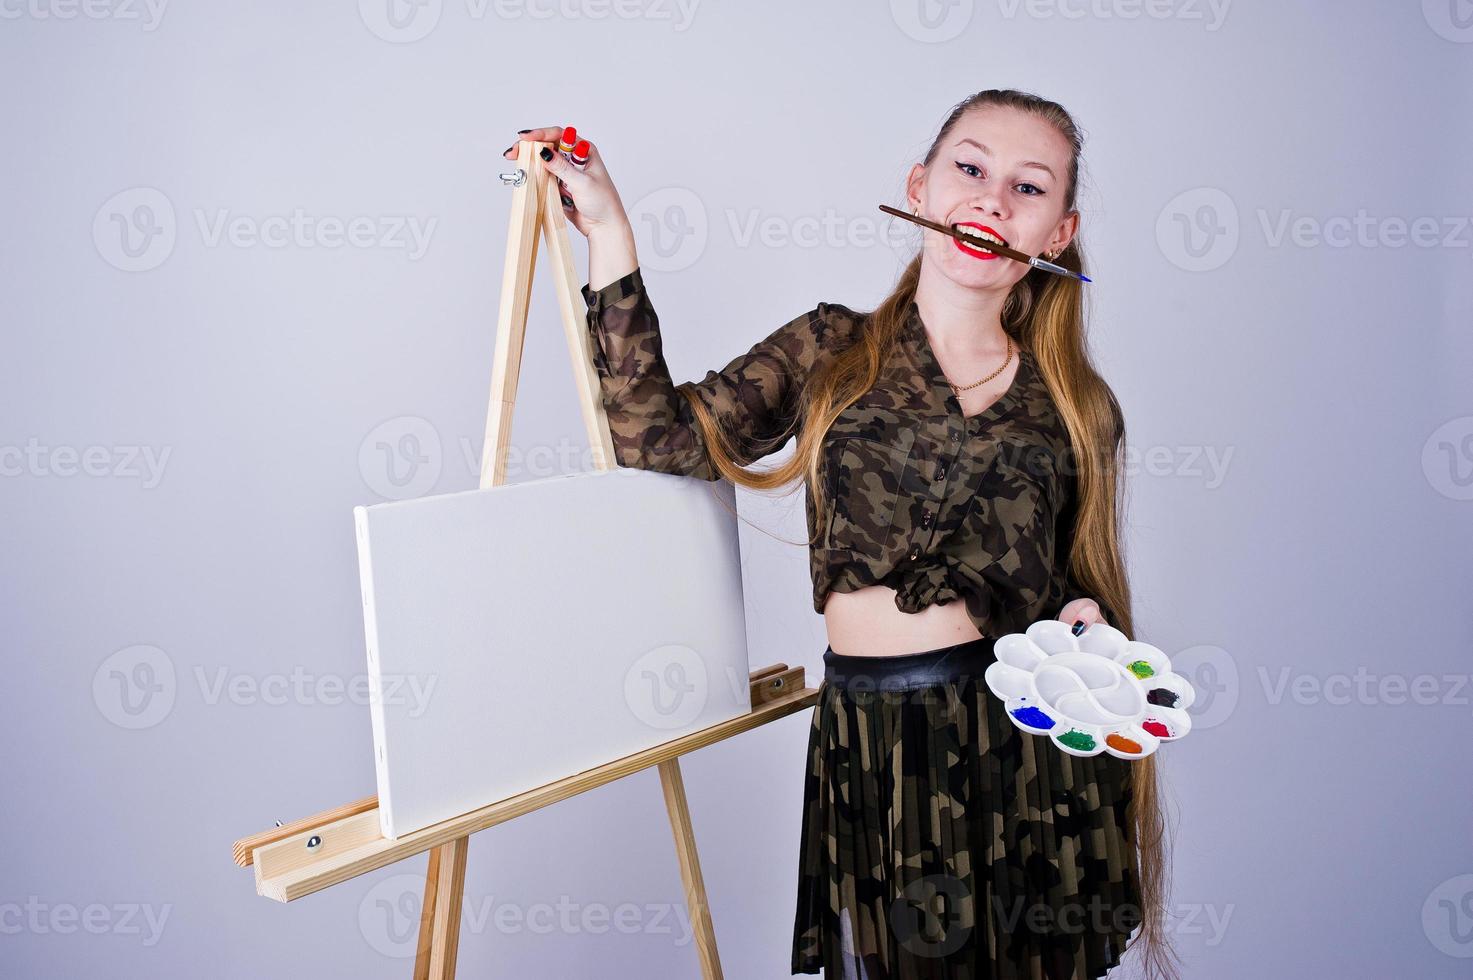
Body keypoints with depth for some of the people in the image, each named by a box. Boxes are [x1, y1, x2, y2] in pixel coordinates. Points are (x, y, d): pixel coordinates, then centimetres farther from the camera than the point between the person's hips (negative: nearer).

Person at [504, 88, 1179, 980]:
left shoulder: (1078, 407, 6)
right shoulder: (831, 352, 3)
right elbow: (658, 436, -6)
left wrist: (1089, 626, -7)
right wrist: (610, 235, -4)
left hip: (1034, 748, 1)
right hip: (874, 751, -1)